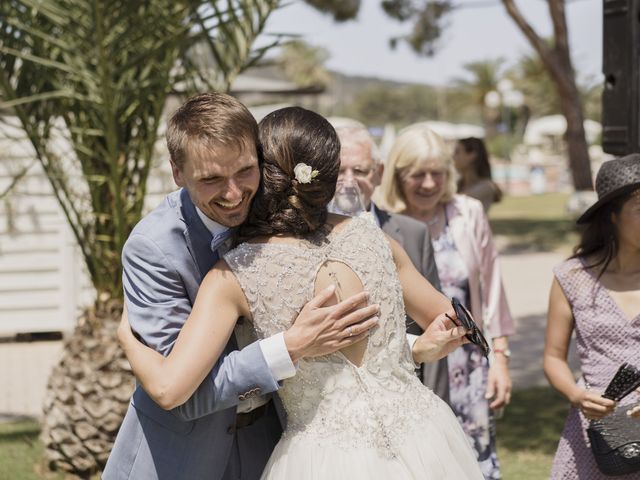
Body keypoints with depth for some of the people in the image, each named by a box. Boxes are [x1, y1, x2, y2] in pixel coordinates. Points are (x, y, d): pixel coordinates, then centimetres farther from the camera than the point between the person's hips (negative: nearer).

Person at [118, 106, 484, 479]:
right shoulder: (370, 237, 1)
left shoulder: (234, 275, -8)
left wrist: (127, 334, 4)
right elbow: (448, 324, 12)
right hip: (422, 439, 3)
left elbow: (168, 389, -15)